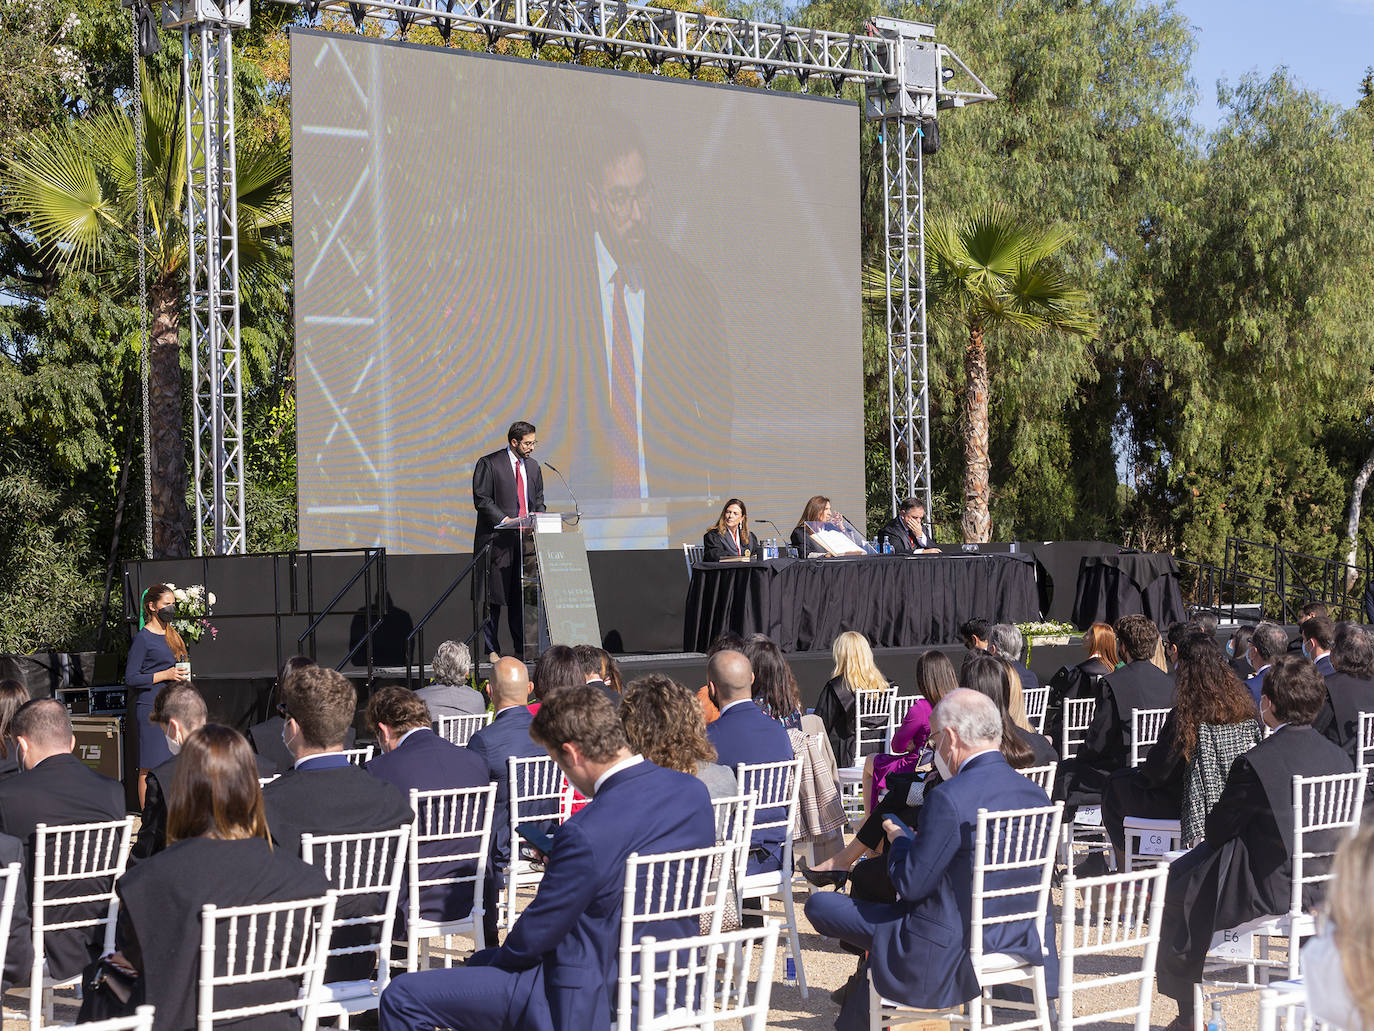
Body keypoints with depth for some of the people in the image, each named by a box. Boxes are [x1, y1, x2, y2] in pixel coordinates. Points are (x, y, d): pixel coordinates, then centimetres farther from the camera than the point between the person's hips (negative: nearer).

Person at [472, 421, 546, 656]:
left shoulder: (533, 466, 16)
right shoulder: (488, 464, -4)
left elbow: (539, 500, 23)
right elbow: (481, 499, -9)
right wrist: (504, 520, -18)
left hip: (525, 539, 6)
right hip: (497, 539, -6)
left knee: (522, 595, 4)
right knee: (493, 596, -4)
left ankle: (522, 646, 8)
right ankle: (491, 649, 0)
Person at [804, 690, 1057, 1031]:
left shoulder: (949, 798, -23)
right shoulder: (1035, 795, 1)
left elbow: (911, 885, -17)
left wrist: (898, 837, 3)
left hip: (952, 956, -8)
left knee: (820, 905, 4)